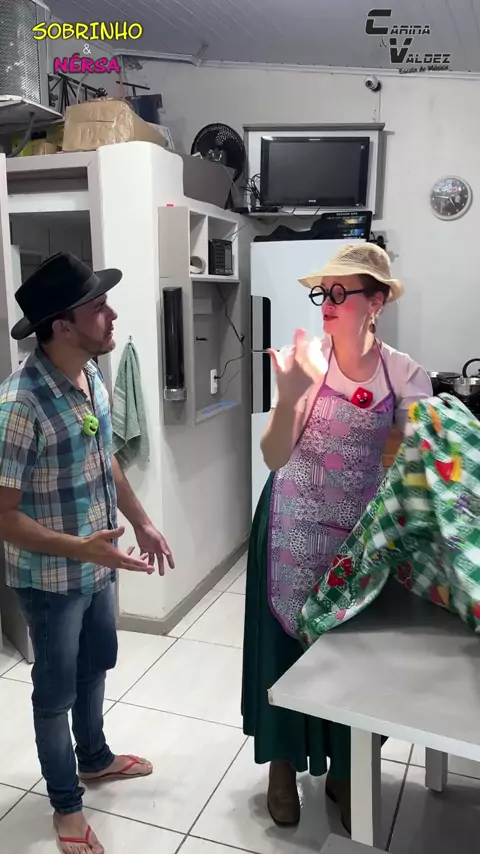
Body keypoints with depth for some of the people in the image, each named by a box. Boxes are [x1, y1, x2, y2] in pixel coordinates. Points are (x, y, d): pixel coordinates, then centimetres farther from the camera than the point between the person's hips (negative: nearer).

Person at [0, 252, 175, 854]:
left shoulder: (90, 375, -4)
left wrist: (140, 521, 11)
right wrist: (79, 549, -33)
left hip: (98, 564, 7)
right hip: (51, 578, -7)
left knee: (95, 666, 26)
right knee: (56, 690, 15)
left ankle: (94, 757, 53)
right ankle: (66, 804, 39)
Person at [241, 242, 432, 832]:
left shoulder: (404, 375, -6)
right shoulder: (303, 360, -10)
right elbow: (274, 458, -16)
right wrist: (289, 397, -31)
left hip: (360, 536, 1)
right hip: (293, 531, -1)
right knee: (286, 644, 11)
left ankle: (343, 770, 40)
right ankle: (283, 763, 38)